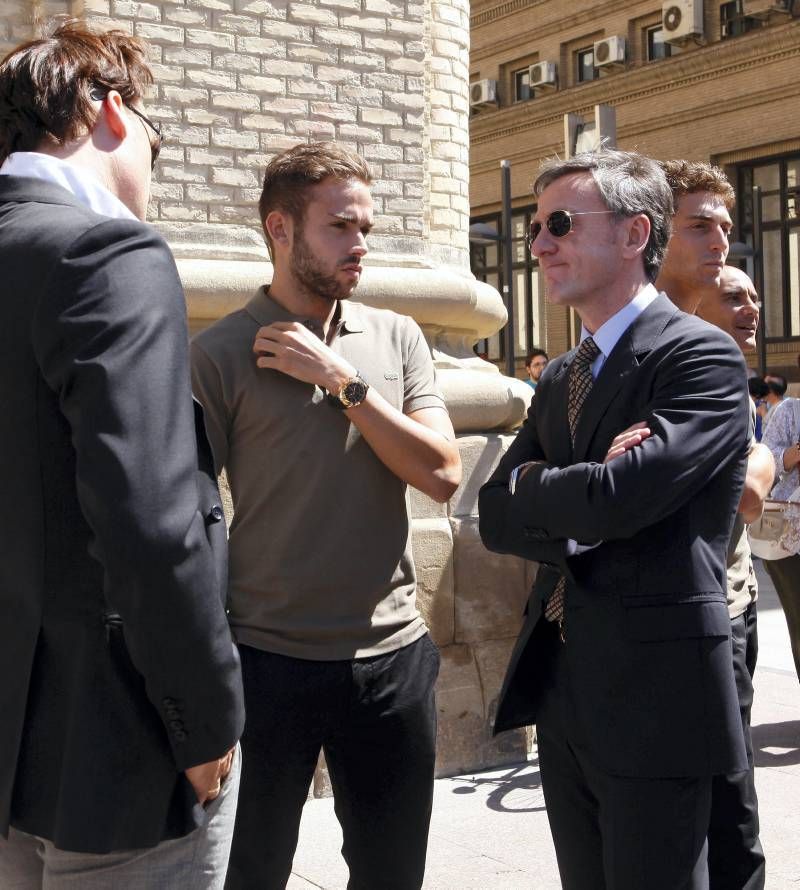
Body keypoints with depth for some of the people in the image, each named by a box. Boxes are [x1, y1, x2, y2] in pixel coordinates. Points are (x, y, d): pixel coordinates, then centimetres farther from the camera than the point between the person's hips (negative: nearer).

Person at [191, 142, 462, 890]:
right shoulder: (218, 355, -6)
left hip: (392, 657, 4)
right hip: (264, 659, -3)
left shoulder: (396, 338, 5)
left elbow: (443, 475, -4)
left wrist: (343, 381, -12)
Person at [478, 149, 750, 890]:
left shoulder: (701, 356, -12)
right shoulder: (560, 377, 13)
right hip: (560, 689, 8)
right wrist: (577, 509, -13)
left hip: (654, 693, -7)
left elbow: (618, 496, -25)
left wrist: (530, 485, -7)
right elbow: (496, 518, 5)